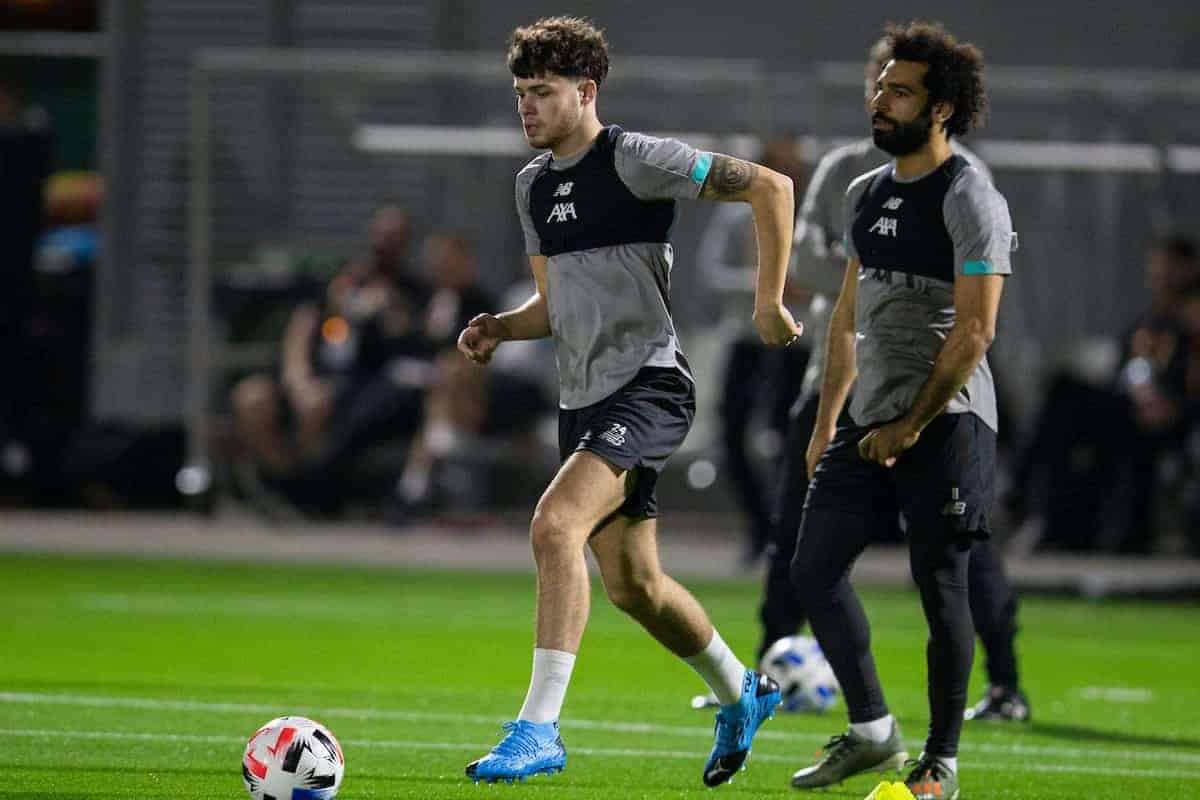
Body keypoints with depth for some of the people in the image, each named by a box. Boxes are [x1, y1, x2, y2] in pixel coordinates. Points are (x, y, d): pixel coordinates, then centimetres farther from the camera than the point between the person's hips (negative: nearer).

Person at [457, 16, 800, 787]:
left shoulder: (634, 160, -11)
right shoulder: (534, 184, 13)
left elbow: (771, 187, -10)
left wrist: (770, 298, -12)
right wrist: (500, 329, 2)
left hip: (648, 383, -9)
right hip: (582, 397, 9)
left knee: (556, 523, -27)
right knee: (632, 582, 14)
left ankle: (540, 726, -28)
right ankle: (741, 693, 39)